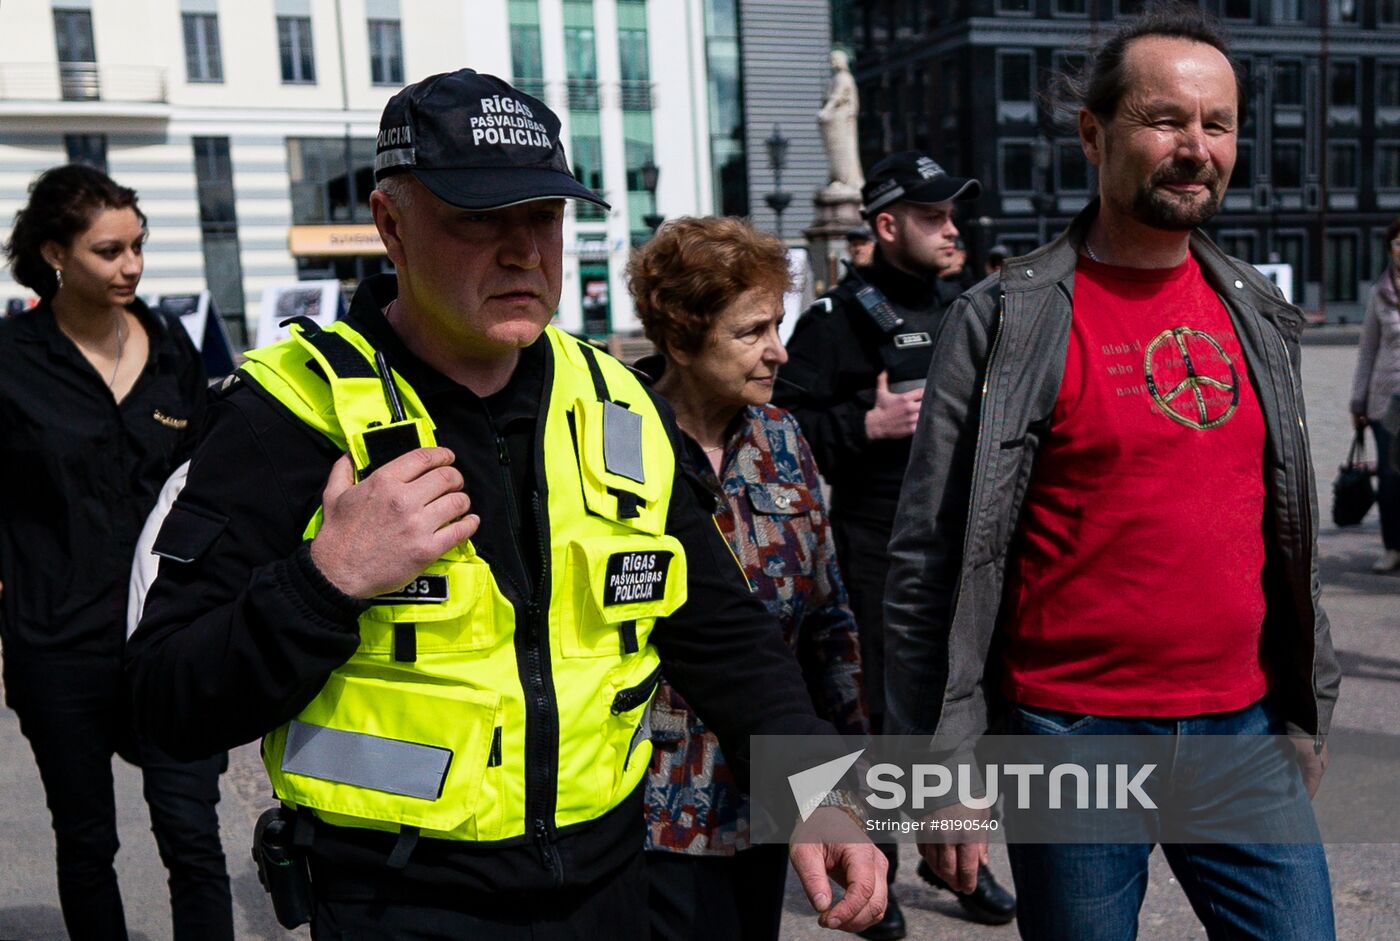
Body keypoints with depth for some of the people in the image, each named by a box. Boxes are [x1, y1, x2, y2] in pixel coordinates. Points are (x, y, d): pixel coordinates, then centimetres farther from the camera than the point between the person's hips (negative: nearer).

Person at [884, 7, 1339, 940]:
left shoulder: (1258, 314, 7)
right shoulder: (1006, 320, -10)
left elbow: (1288, 526, 16)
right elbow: (930, 559, -10)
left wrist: (1310, 706, 16)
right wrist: (942, 762, -10)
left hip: (1243, 729, 5)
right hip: (1073, 733, -4)